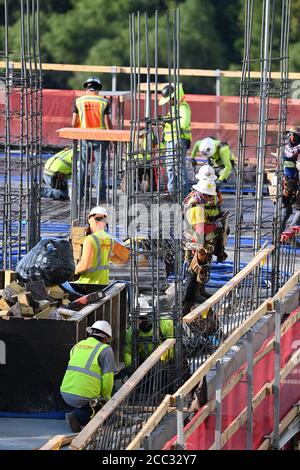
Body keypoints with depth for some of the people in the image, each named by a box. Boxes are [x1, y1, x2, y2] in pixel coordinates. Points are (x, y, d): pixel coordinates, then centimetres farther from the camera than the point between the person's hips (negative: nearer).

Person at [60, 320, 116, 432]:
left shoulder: (77, 345, 17)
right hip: (84, 397, -8)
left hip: (65, 393, 8)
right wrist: (106, 396, 12)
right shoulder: (105, 350, -2)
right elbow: (108, 376, -5)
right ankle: (77, 416, -12)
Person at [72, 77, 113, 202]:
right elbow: (108, 122, -6)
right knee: (100, 167, 3)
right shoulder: (104, 102, -3)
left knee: (82, 167, 10)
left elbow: (74, 123, 0)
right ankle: (101, 196, 3)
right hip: (100, 138, -1)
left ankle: (79, 195, 11)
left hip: (84, 138, 1)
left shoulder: (79, 101, 0)